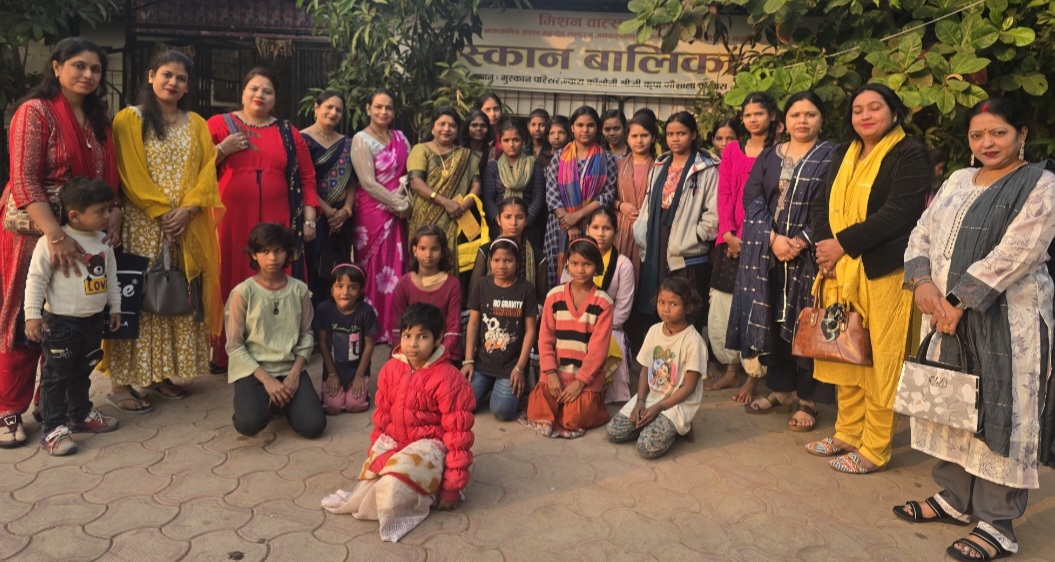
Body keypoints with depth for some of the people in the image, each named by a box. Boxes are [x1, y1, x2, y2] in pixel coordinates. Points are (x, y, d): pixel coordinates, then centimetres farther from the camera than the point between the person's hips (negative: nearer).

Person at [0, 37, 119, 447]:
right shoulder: (35, 111, -10)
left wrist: (114, 215, -5)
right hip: (34, 230, -6)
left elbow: (108, 176, 14)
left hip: (82, 231, 6)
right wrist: (56, 236, -28)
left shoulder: (97, 118, 12)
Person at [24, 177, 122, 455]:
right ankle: (53, 428, 8)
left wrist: (114, 307, 18)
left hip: (93, 320, 7)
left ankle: (81, 414, 37)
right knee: (56, 376, 2)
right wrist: (32, 315, -15)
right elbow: (36, 279, -14)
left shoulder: (104, 241, 5)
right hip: (60, 322, -7)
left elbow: (111, 277, 15)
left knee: (82, 372, 21)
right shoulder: (52, 241, -16)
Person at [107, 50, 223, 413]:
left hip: (189, 227, 4)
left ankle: (162, 373, 16)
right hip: (143, 224, -4)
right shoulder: (129, 120, 3)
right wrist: (162, 211, -14)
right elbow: (130, 173, -6)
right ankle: (121, 381, 3)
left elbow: (207, 171, 5)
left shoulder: (197, 124, 15)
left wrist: (187, 209, -10)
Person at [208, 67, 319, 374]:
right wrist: (222, 150, -11)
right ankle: (222, 354, 8)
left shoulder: (288, 132, 14)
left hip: (277, 224, 2)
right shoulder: (218, 124, 9)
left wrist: (309, 219, 4)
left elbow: (306, 178, 12)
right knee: (229, 287, -2)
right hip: (230, 223, -1)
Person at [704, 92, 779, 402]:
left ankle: (752, 377, 9)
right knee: (721, 310, 5)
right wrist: (729, 234, -6)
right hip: (730, 241, 4)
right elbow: (724, 194, 7)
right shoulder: (731, 150, 13)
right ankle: (731, 370, 21)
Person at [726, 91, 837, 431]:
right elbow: (752, 198, 3)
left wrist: (801, 241, -17)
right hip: (768, 253, 4)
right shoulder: (769, 156, 13)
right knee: (772, 320, 6)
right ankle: (780, 390, 21)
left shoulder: (832, 156, 2)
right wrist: (773, 237, -12)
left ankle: (808, 400, 9)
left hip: (809, 254, -4)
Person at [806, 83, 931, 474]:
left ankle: (875, 449, 10)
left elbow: (898, 213, -17)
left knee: (880, 361, 0)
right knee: (846, 355, 13)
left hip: (885, 273, -7)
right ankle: (848, 433, 26)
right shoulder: (843, 156, 17)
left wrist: (843, 244, -16)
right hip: (841, 272, 7)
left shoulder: (910, 154, -5)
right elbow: (822, 204, 10)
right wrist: (823, 247, -7)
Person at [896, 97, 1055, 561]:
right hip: (946, 312, 6)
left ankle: (997, 523, 9)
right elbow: (921, 234, 9)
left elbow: (1014, 253, -16)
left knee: (998, 413, -2)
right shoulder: (957, 181, 14)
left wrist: (961, 302, -19)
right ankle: (953, 498, 27)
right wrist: (922, 281, -9)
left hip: (1007, 320, -6)